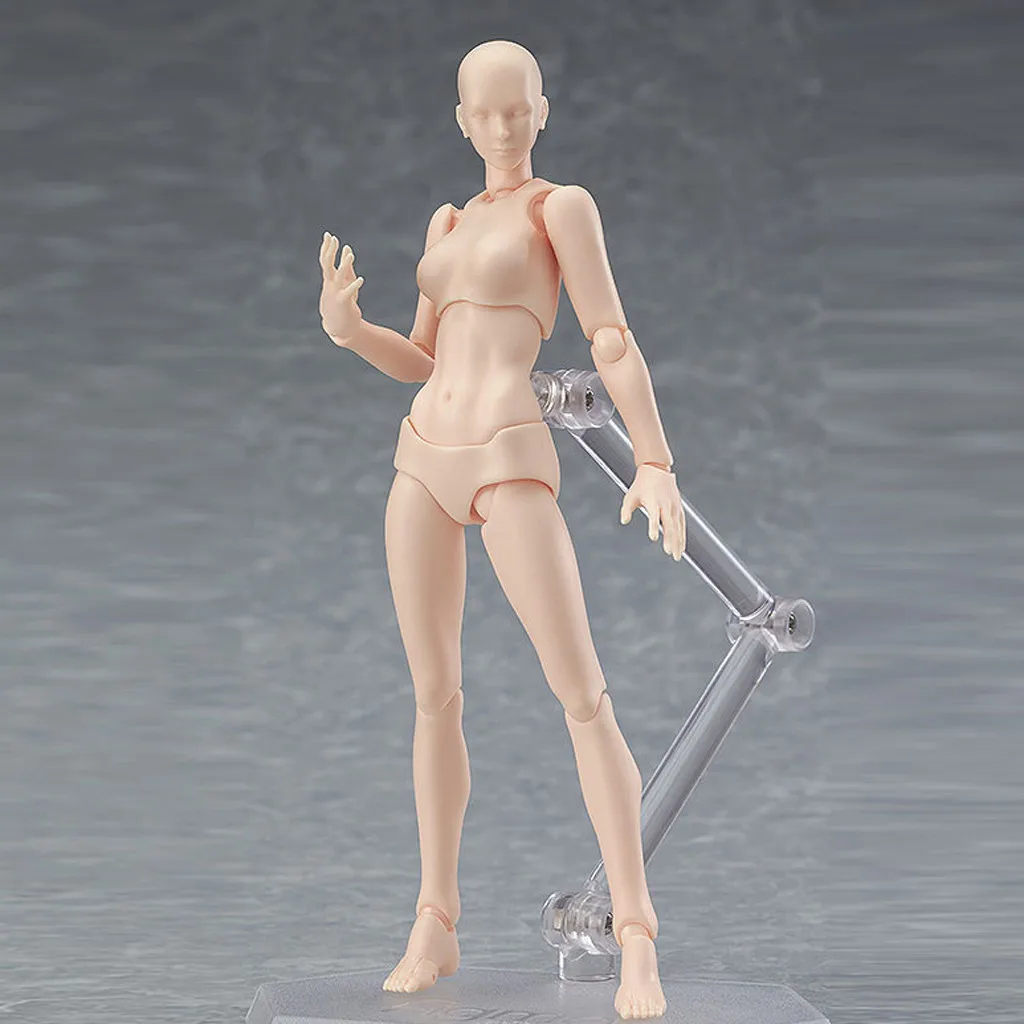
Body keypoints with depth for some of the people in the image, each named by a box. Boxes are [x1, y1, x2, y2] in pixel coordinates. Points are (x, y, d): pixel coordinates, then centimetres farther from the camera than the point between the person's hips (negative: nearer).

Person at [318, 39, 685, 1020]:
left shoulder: (563, 204, 1)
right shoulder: (449, 224, 20)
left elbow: (612, 340, -7)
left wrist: (655, 462, -18)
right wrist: (348, 328, 2)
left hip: (509, 461, -7)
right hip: (424, 459, 7)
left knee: (582, 693, -12)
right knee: (435, 695, 6)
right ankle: (435, 928, 13)